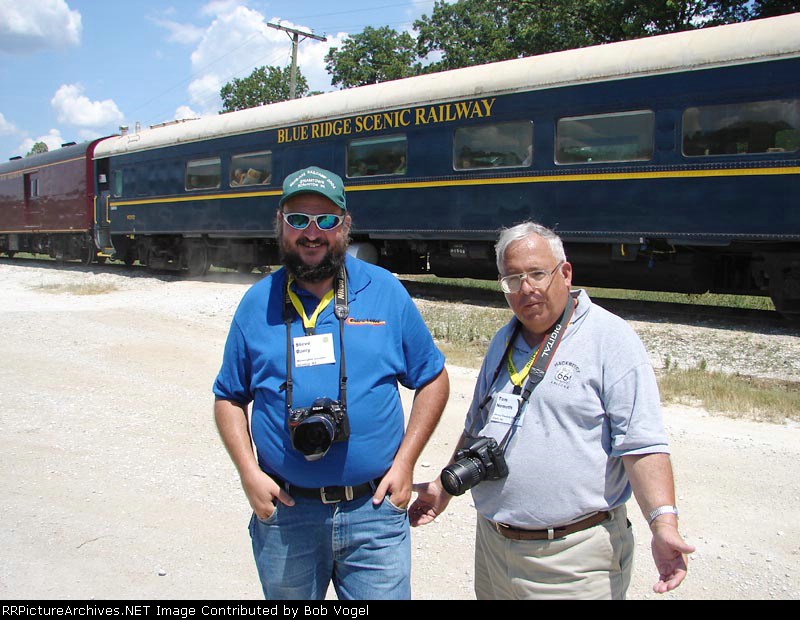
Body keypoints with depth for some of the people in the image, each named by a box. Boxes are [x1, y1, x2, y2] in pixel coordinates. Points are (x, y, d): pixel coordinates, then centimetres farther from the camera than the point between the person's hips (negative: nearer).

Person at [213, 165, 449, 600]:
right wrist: (249, 473, -5)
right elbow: (229, 398, 8)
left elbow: (433, 380, 4)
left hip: (374, 511, -1)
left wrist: (404, 462, -5)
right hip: (285, 513, 2)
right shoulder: (257, 303, 1)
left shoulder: (385, 291, -2)